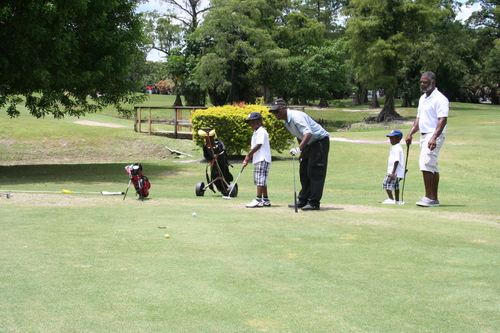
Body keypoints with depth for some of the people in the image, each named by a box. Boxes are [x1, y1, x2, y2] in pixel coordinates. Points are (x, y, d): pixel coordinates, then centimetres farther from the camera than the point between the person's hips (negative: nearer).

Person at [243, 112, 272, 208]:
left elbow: (258, 145, -17)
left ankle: (258, 200, -17)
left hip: (263, 159, -10)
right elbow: (253, 147, 19)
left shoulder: (261, 131, -10)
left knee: (260, 180, -13)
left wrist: (248, 155, -12)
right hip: (257, 160, 10)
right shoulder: (255, 132, 20)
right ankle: (265, 200, 15)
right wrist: (247, 159, 9)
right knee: (261, 181, 11)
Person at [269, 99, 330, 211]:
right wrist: (302, 152, 19)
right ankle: (303, 201, 14)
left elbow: (308, 133, -36)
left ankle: (314, 203, -10)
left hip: (320, 141, -10)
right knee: (304, 171, 9)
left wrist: (299, 149, -45)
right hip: (310, 143, 10)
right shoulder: (286, 121, 7)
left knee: (315, 172, -11)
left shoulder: (296, 116, -24)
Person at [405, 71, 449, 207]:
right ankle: (434, 198, 12)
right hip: (424, 135, 10)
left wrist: (434, 138, -29)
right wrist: (411, 133, 12)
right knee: (432, 167, 10)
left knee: (426, 164, -18)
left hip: (434, 136, -10)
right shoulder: (423, 98, 17)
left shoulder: (439, 99, -12)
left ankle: (429, 197, -18)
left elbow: (443, 120, -20)